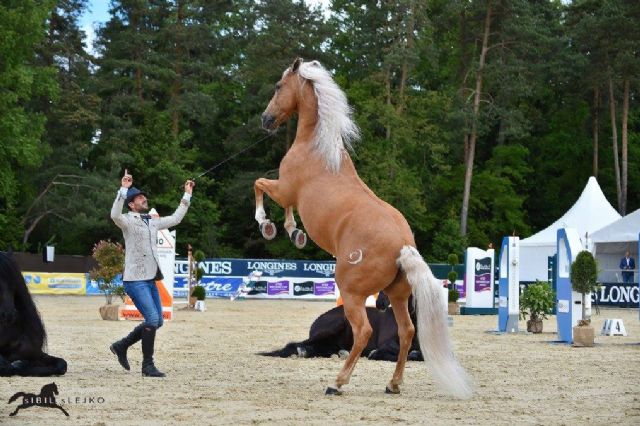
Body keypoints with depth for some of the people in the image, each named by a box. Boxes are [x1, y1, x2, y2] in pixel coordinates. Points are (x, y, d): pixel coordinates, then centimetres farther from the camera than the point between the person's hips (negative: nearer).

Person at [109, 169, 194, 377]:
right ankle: (147, 365, -5)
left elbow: (175, 218, 27)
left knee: (157, 321, 11)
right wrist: (123, 189, -35)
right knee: (152, 319, -15)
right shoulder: (128, 221, -6)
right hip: (135, 280, -8)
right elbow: (115, 215, -29)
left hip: (150, 280, 8)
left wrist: (187, 196, 27)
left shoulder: (152, 222, 17)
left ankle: (122, 345, 26)